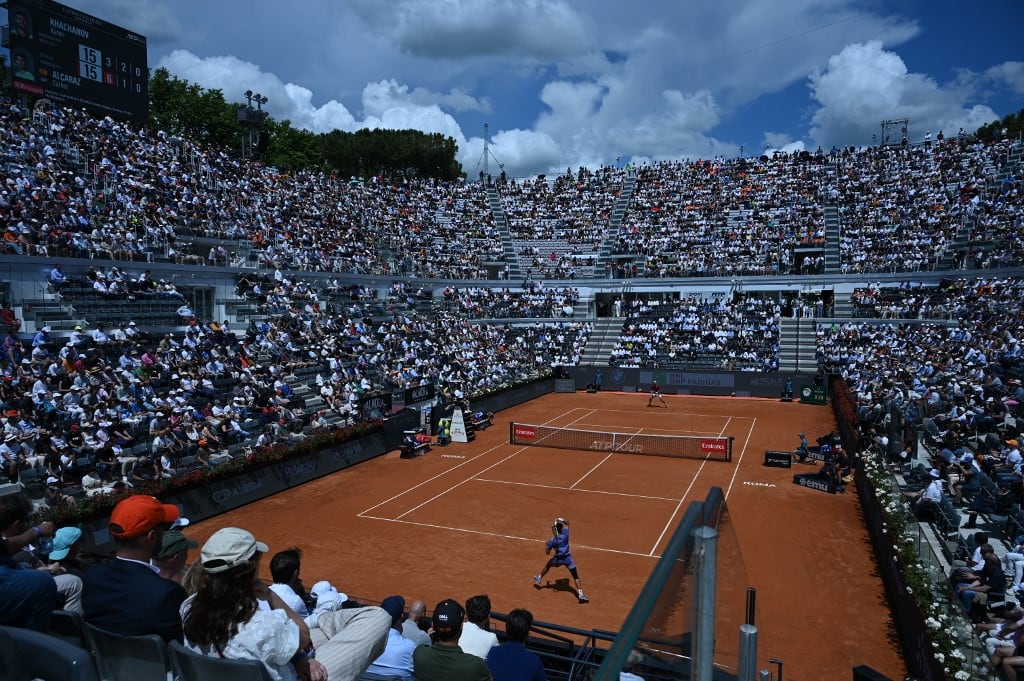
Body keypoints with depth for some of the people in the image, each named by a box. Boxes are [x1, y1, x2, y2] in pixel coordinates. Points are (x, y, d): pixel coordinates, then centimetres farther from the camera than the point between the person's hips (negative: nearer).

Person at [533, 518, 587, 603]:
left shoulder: (551, 541, -13)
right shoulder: (565, 534, -10)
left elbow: (547, 552, -3)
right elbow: (567, 523, 8)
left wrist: (545, 545, 13)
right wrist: (561, 520, 18)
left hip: (558, 559, 0)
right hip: (568, 558, 0)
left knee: (547, 565, 31)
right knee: (576, 576, -2)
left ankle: (539, 578, 46)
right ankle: (580, 594, -15)